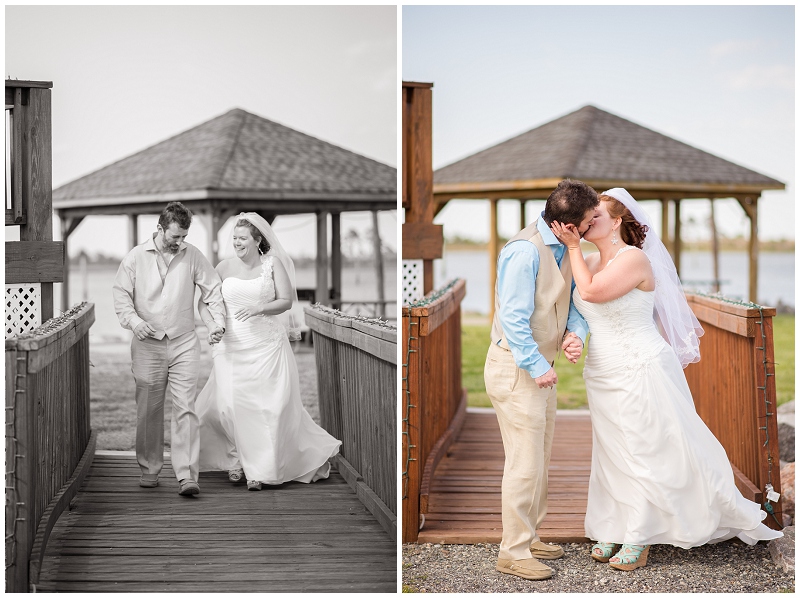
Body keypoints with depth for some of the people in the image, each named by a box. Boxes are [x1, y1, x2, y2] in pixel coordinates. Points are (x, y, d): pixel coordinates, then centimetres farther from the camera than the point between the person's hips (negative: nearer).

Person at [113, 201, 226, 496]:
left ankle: (187, 475, -11)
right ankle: (149, 468, 21)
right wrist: (133, 320, -16)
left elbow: (212, 289, 12)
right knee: (149, 410, 6)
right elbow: (121, 293, 1)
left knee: (185, 409, -8)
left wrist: (217, 321, -1)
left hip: (184, 344, 0)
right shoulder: (136, 257, 1)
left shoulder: (193, 256, 5)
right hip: (148, 345, 0)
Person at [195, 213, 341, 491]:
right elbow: (204, 303, 10)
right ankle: (239, 458, 17)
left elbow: (286, 301, -3)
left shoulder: (273, 264, 2)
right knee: (231, 403, -3)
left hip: (266, 345, -1)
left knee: (272, 404, -3)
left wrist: (259, 308, -19)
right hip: (232, 345, 2)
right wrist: (212, 326, -7)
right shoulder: (225, 267, 5)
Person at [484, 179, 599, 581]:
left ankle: (527, 537, 30)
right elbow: (513, 317, -23)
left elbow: (574, 299, 10)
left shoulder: (565, 248, 5)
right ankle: (513, 552, 3)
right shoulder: (525, 251, -23)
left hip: (540, 365, 10)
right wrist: (537, 367, -20)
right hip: (516, 367, -10)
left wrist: (576, 333, -11)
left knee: (539, 459, 18)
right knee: (525, 463, -6)